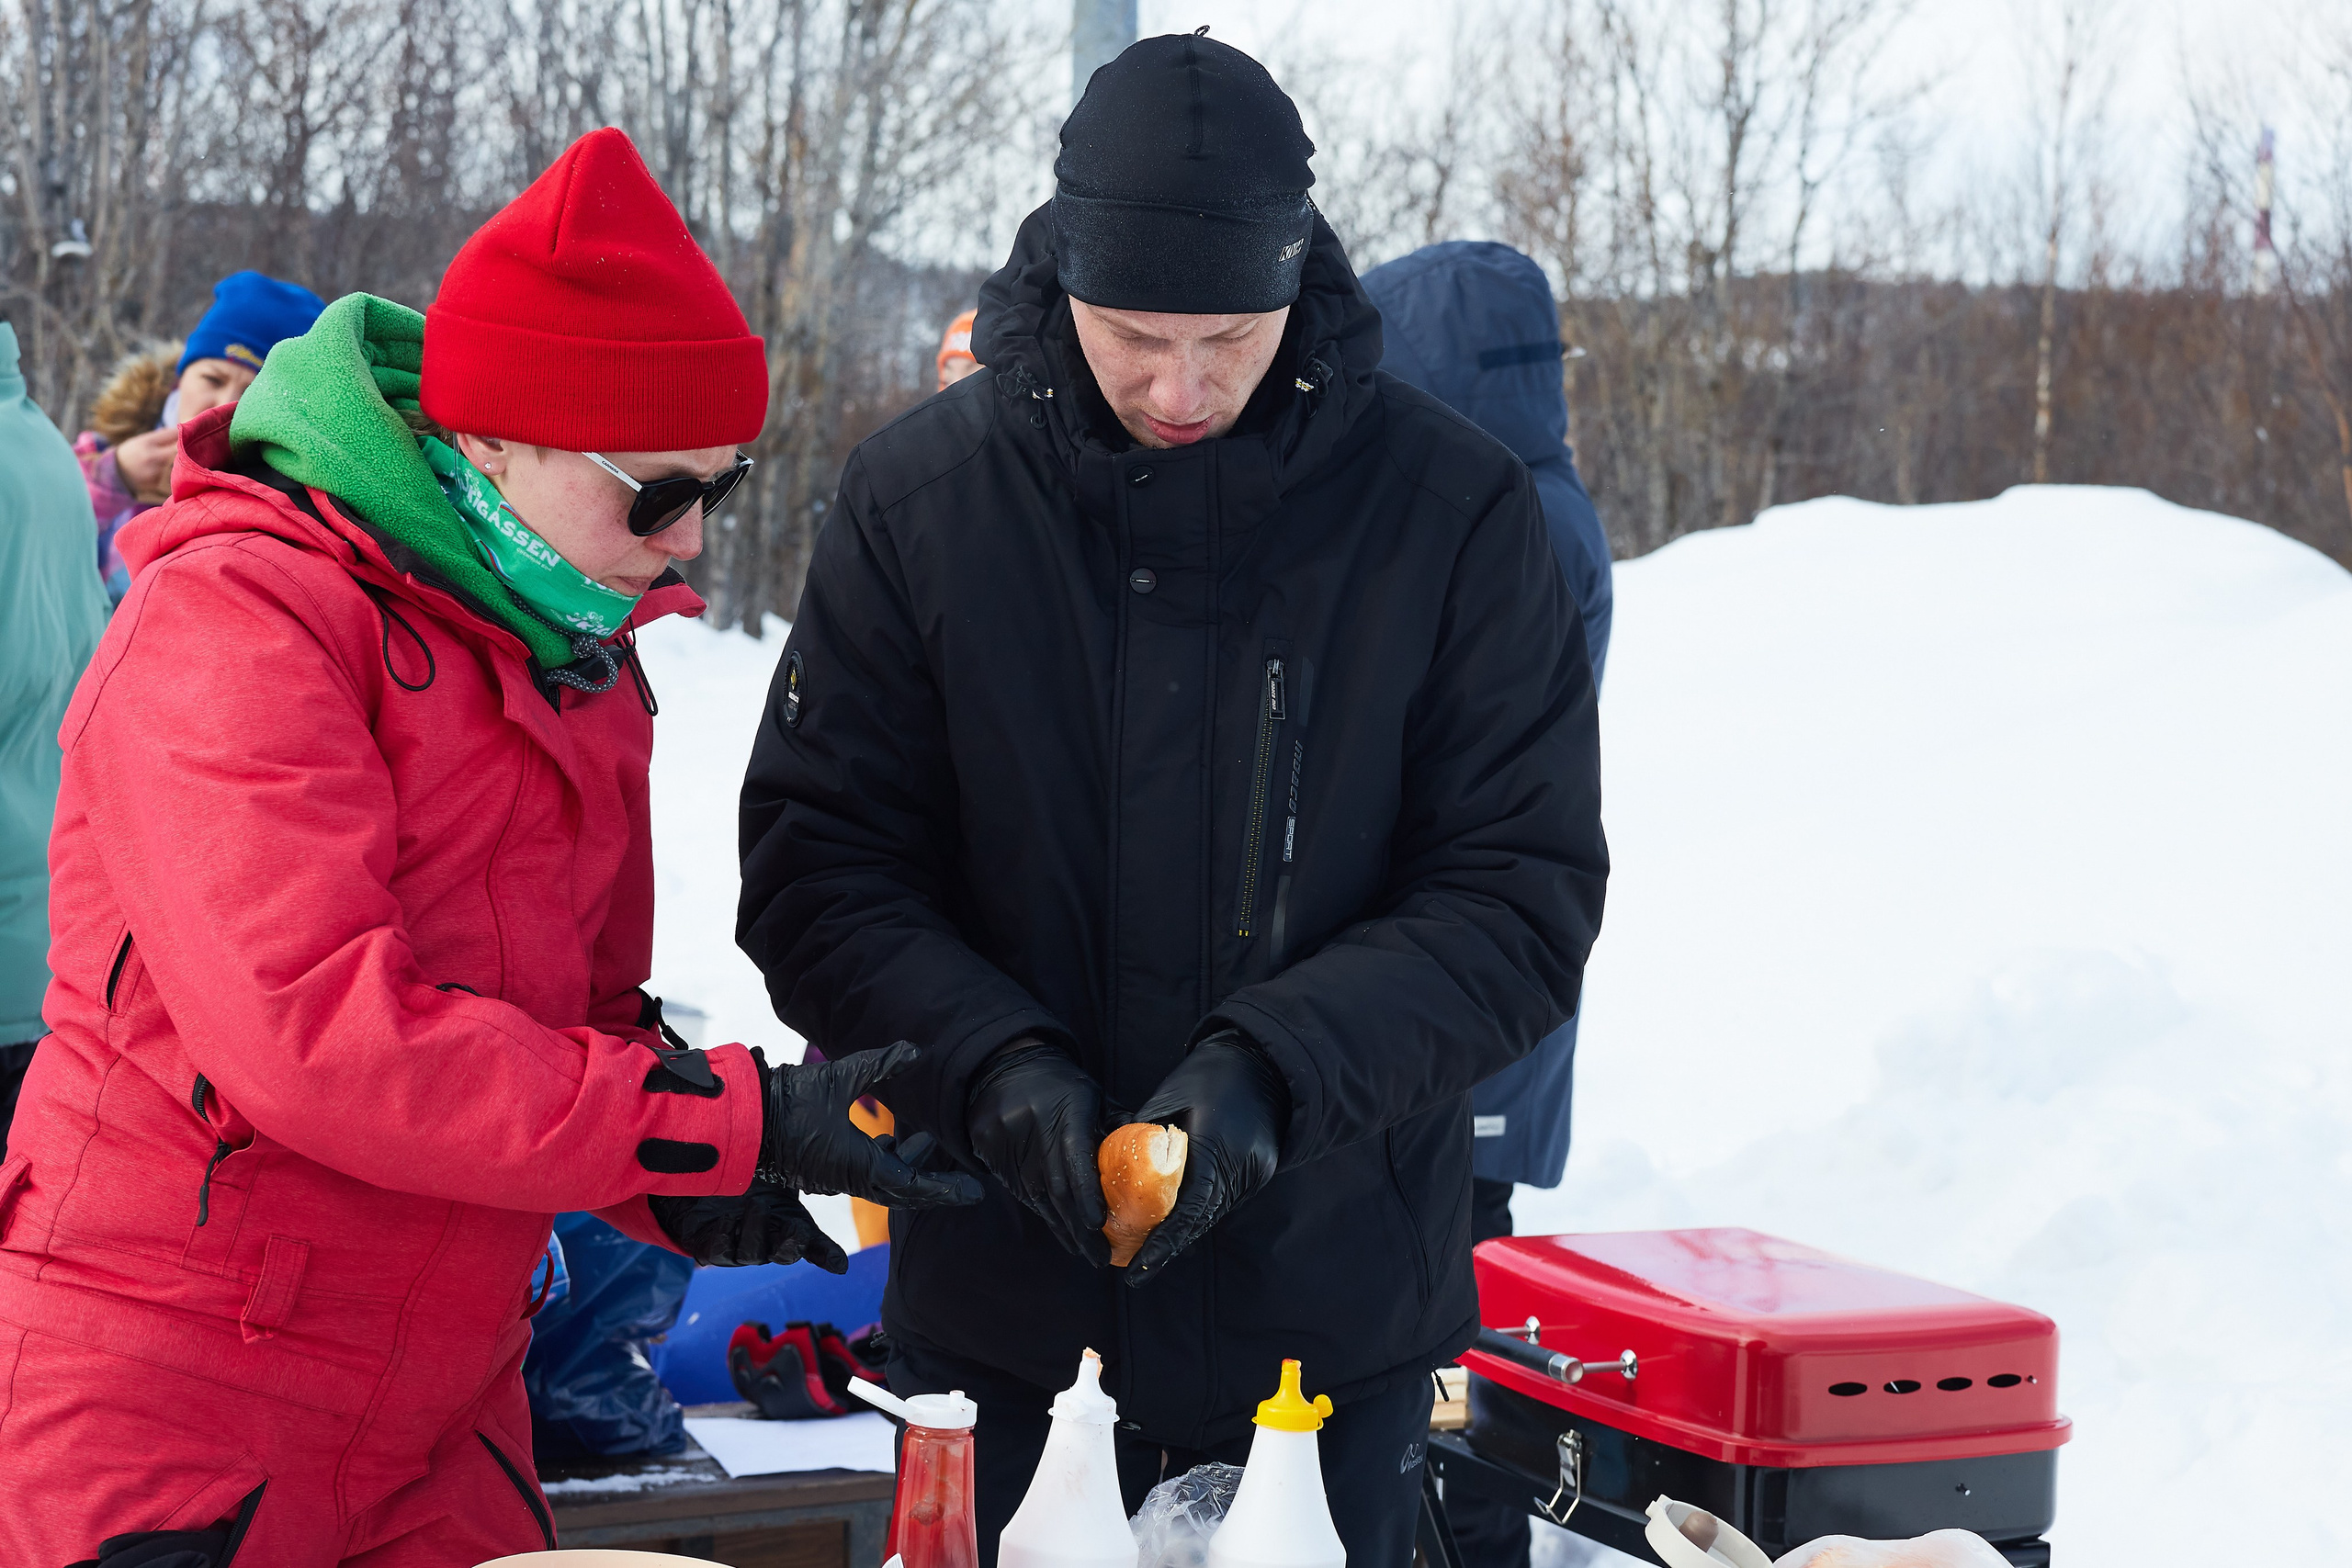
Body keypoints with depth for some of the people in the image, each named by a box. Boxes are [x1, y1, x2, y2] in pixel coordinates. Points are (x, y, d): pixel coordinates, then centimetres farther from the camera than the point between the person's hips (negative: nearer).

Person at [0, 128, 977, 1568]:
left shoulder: (584, 654, 11)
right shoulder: (239, 620, -17)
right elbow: (309, 1026, -27)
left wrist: (672, 1191, -5)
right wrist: (725, 1123, -26)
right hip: (169, 1408, -7)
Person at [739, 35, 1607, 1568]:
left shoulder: (1452, 509, -7)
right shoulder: (922, 493, -4)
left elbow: (1524, 895, -6)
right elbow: (814, 863, -3)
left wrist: (1278, 1065, -21)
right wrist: (987, 1063, -20)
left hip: (1333, 1329, 0)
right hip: (994, 1317, 1)